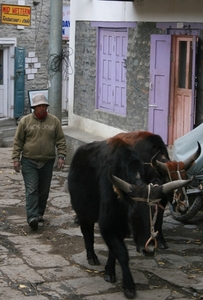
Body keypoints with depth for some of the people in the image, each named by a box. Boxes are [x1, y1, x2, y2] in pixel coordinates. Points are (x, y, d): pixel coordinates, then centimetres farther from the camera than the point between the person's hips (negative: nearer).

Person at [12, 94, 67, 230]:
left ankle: (40, 213, 23)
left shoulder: (54, 121, 3)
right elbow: (18, 141, 3)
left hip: (47, 162, 2)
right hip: (29, 161, -2)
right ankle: (32, 217, -16)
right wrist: (16, 158, -3)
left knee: (44, 191, 9)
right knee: (31, 189, -10)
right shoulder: (25, 121, 0)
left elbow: (61, 141, 5)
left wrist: (61, 156, -5)